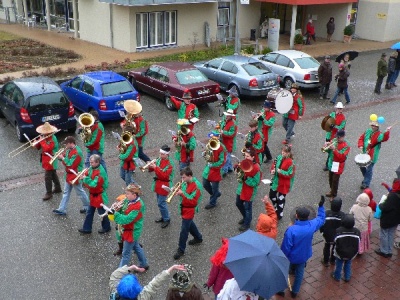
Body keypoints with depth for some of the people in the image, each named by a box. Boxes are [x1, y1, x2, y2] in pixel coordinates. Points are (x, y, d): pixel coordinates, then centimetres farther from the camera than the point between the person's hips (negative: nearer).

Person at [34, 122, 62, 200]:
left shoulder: (53, 139, -22)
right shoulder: (45, 138, 5)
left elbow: (47, 148, -35)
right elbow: (38, 147, 7)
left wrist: (42, 141, -26)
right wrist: (38, 141, -14)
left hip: (50, 161, -10)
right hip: (46, 159, 10)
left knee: (47, 177, -6)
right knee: (53, 174, 22)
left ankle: (49, 193, 3)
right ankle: (58, 188, 36)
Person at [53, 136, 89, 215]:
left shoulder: (77, 152, -26)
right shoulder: (70, 150, 5)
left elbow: (71, 164, -27)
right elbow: (67, 159, 11)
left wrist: (62, 158, -19)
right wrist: (62, 156, -8)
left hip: (75, 176, -10)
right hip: (69, 175, 10)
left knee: (80, 192, 7)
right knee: (66, 192, 12)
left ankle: (87, 206, 26)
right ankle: (62, 209, 18)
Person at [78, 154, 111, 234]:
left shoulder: (100, 172, -27)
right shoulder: (92, 168, -1)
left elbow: (94, 184, -32)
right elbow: (86, 174, 5)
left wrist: (85, 178, -26)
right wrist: (82, 175, -17)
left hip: (99, 196, -8)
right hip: (93, 195, 8)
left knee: (102, 212, 10)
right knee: (89, 213, 15)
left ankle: (106, 227, 30)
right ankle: (87, 229, 26)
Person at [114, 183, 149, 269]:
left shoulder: (137, 207, -29)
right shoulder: (128, 200, -4)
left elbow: (126, 219, -32)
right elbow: (122, 212, 5)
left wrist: (114, 213, -30)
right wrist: (117, 209, -17)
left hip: (132, 232, -9)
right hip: (128, 229, 9)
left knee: (126, 253, 5)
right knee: (136, 247, 25)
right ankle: (144, 265, 43)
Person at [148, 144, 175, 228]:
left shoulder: (170, 164, -19)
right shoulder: (159, 160, 2)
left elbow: (164, 175, -26)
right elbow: (151, 170, 7)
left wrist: (155, 167, -30)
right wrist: (151, 166, -15)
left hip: (164, 186, -7)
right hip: (157, 184, 8)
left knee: (161, 203, -3)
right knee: (160, 202, 18)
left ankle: (167, 219, 13)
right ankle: (163, 217, 35)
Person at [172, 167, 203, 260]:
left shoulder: (196, 186, -25)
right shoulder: (185, 182, -1)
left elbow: (193, 201, -28)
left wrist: (182, 193, -30)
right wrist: (178, 191, -11)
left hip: (189, 210, -9)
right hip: (184, 207, 9)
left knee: (184, 230, -2)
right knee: (189, 224, 28)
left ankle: (181, 250, 10)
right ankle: (198, 238, 50)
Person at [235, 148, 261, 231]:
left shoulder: (256, 168, -26)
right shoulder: (244, 163, -5)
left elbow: (256, 183, -23)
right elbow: (239, 173, 7)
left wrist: (246, 178, -33)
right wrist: (238, 170, -15)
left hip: (249, 191, -8)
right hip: (241, 188, 8)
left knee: (247, 207, 10)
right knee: (238, 204, 24)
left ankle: (247, 224, 32)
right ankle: (245, 217, 48)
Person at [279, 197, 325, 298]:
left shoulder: (291, 229, -35)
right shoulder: (312, 225, -21)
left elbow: (286, 246, -27)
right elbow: (321, 219, 2)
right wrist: (321, 206, 9)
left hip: (291, 256, -4)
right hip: (303, 256, 4)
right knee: (299, 273, 25)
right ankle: (295, 292, 43)